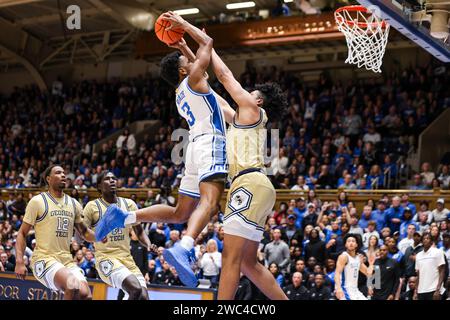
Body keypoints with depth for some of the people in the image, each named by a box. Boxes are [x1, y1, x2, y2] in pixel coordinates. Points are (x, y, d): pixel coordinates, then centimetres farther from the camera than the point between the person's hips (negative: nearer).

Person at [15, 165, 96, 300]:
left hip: (67, 260, 6)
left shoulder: (74, 204, 13)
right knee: (73, 286, -31)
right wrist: (19, 262, -11)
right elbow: (22, 233, 0)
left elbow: (84, 232, 22)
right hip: (44, 258, -6)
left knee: (86, 295, -13)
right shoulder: (37, 201, -2)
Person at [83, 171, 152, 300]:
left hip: (127, 258, 5)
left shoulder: (129, 204, 9)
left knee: (143, 296, -10)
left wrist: (149, 245, -4)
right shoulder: (93, 206, -4)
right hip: (106, 259, -5)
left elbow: (139, 232, 16)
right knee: (136, 289, -28)